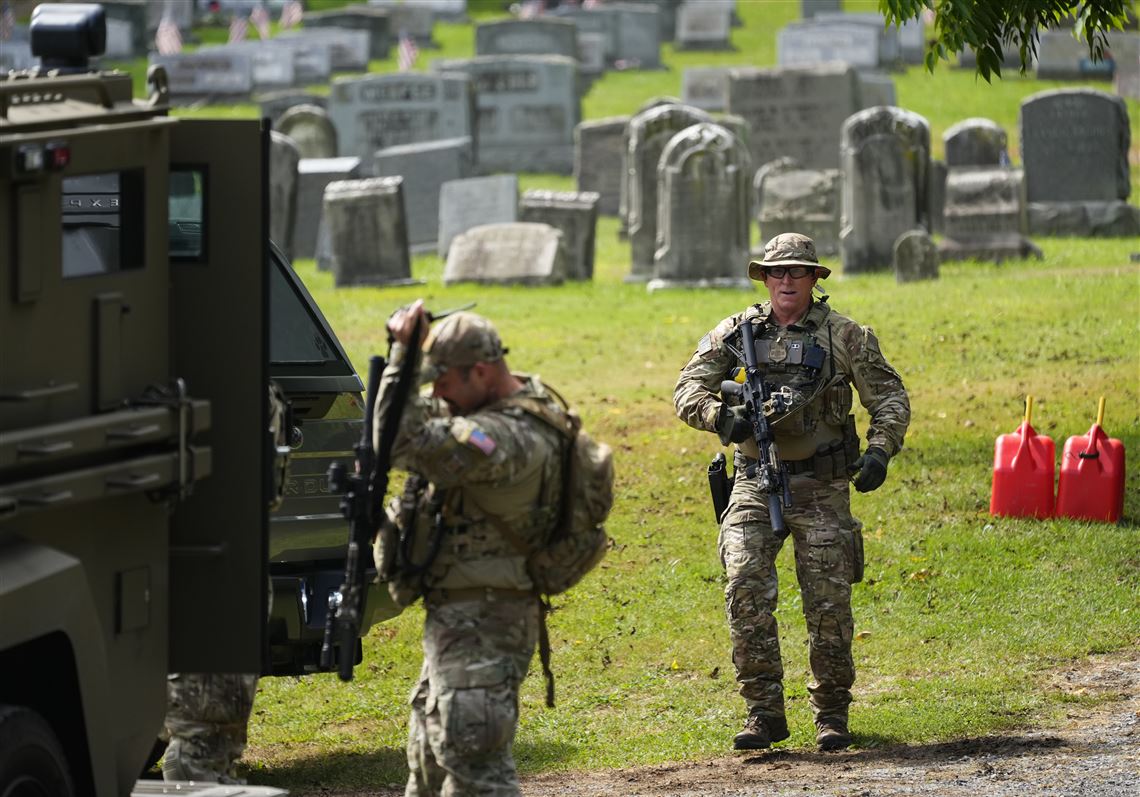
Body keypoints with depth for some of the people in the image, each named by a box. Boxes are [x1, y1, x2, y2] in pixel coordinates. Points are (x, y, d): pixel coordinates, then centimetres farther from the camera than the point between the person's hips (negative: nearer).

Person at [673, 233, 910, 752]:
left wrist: (880, 451, -13)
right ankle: (763, 711, -7)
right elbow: (688, 390, -1)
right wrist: (720, 415, -23)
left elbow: (890, 398, 4)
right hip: (755, 485, 1)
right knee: (746, 592, -13)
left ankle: (831, 711, 16)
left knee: (829, 603, 0)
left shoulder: (844, 336, 2)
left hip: (821, 490, -1)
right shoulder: (735, 333, 5)